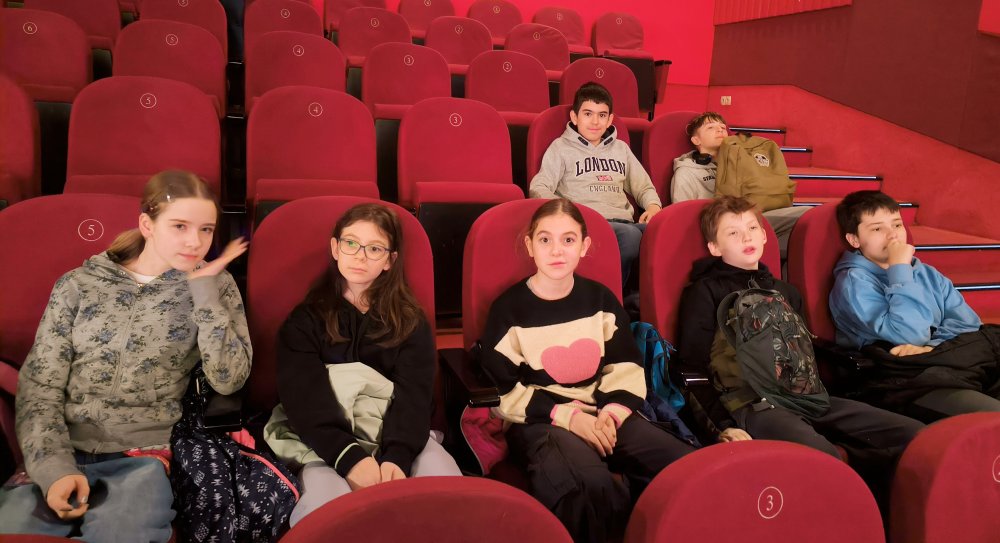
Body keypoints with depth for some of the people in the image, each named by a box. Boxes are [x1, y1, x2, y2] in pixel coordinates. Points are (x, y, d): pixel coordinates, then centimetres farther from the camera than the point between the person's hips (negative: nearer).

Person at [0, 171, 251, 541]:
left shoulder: (214, 285, 4)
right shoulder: (78, 285, 6)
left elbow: (228, 380, -8)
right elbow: (39, 387, 3)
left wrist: (204, 289, -11)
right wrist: (56, 467, -12)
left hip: (146, 457, -2)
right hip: (65, 453, 2)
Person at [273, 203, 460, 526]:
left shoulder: (410, 320, 10)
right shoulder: (305, 318, 6)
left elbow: (414, 393, -4)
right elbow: (304, 398, -7)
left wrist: (398, 455, -24)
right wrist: (348, 455, -24)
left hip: (397, 434, 2)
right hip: (328, 440, -1)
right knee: (324, 509, -33)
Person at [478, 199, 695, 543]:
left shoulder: (600, 298, 9)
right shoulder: (508, 308, -3)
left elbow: (626, 365, 10)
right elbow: (501, 392, -6)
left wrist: (613, 409, -11)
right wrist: (567, 415, -15)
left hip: (605, 412, 4)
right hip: (541, 420, -4)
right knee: (589, 486, -37)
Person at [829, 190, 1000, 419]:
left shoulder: (926, 273, 23)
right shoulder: (854, 282, -3)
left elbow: (966, 320, 9)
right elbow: (909, 335, -15)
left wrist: (931, 347, -11)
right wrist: (899, 269, -9)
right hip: (909, 380, -8)